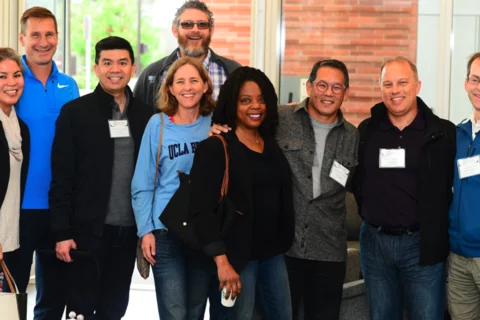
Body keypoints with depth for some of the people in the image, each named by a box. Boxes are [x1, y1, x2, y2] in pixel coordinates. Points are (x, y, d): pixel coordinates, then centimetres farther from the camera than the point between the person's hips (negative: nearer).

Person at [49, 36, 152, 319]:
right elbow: (62, 177, -5)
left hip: (129, 230, 4)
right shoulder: (75, 112, -3)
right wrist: (62, 232, -11)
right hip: (87, 230, -3)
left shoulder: (146, 115, 7)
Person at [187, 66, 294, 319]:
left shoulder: (273, 146, 10)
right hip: (236, 254, -6)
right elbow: (202, 209, -17)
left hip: (272, 252, 6)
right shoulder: (215, 148, -10)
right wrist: (222, 261, -23)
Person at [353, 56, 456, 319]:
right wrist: (370, 215, 9)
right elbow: (356, 180, 15)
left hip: (423, 244, -3)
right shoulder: (366, 131, 4)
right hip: (375, 242, 3)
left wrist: (438, 226, -4)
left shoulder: (443, 133, -5)